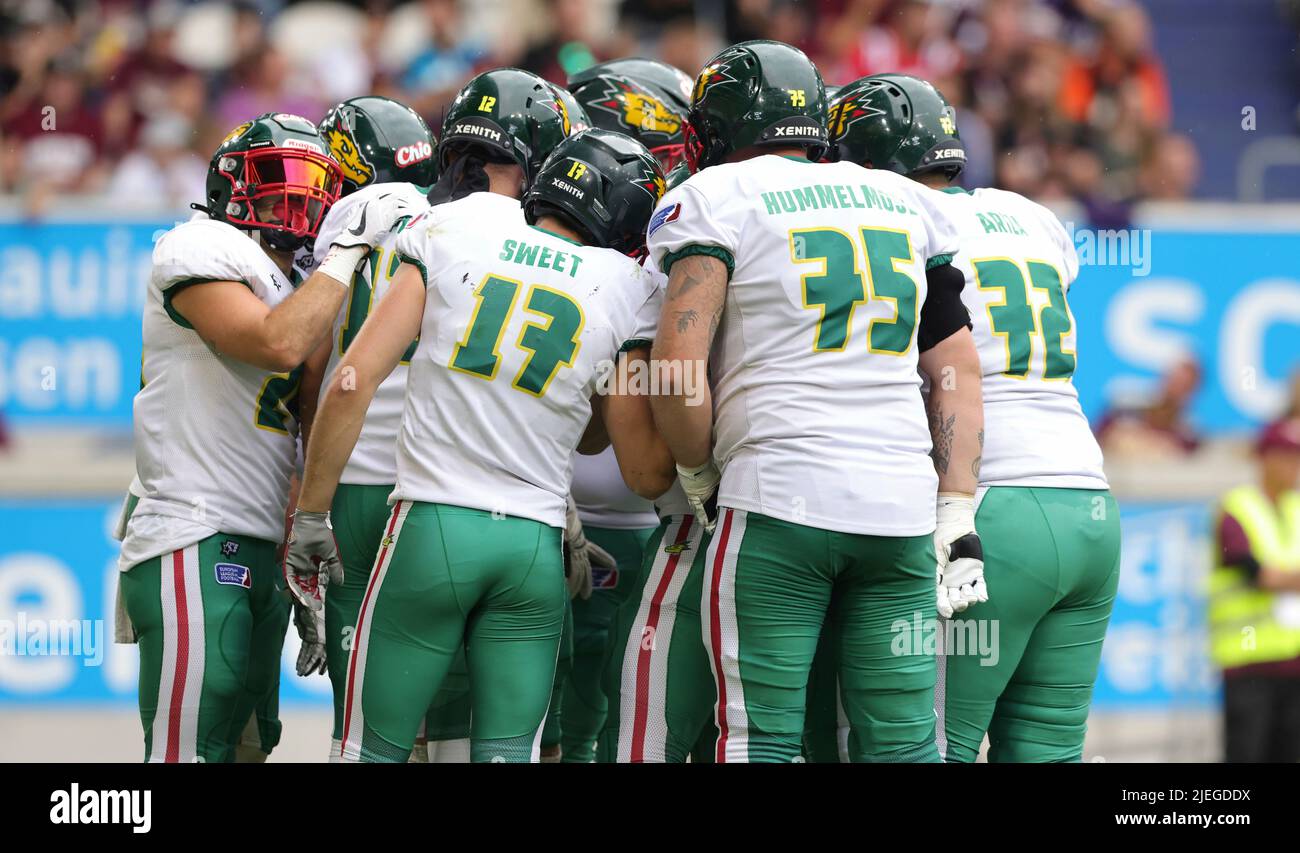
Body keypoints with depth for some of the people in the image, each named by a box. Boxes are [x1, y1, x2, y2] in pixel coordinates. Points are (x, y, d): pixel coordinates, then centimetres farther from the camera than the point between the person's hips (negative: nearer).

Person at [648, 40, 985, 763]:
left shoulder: (717, 199, 2)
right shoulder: (904, 203, 18)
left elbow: (678, 368, -7)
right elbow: (957, 368, 15)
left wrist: (699, 479, 8)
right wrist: (957, 518, 14)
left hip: (778, 505, -4)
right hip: (903, 504, 5)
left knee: (762, 740, -2)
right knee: (905, 743, 5)